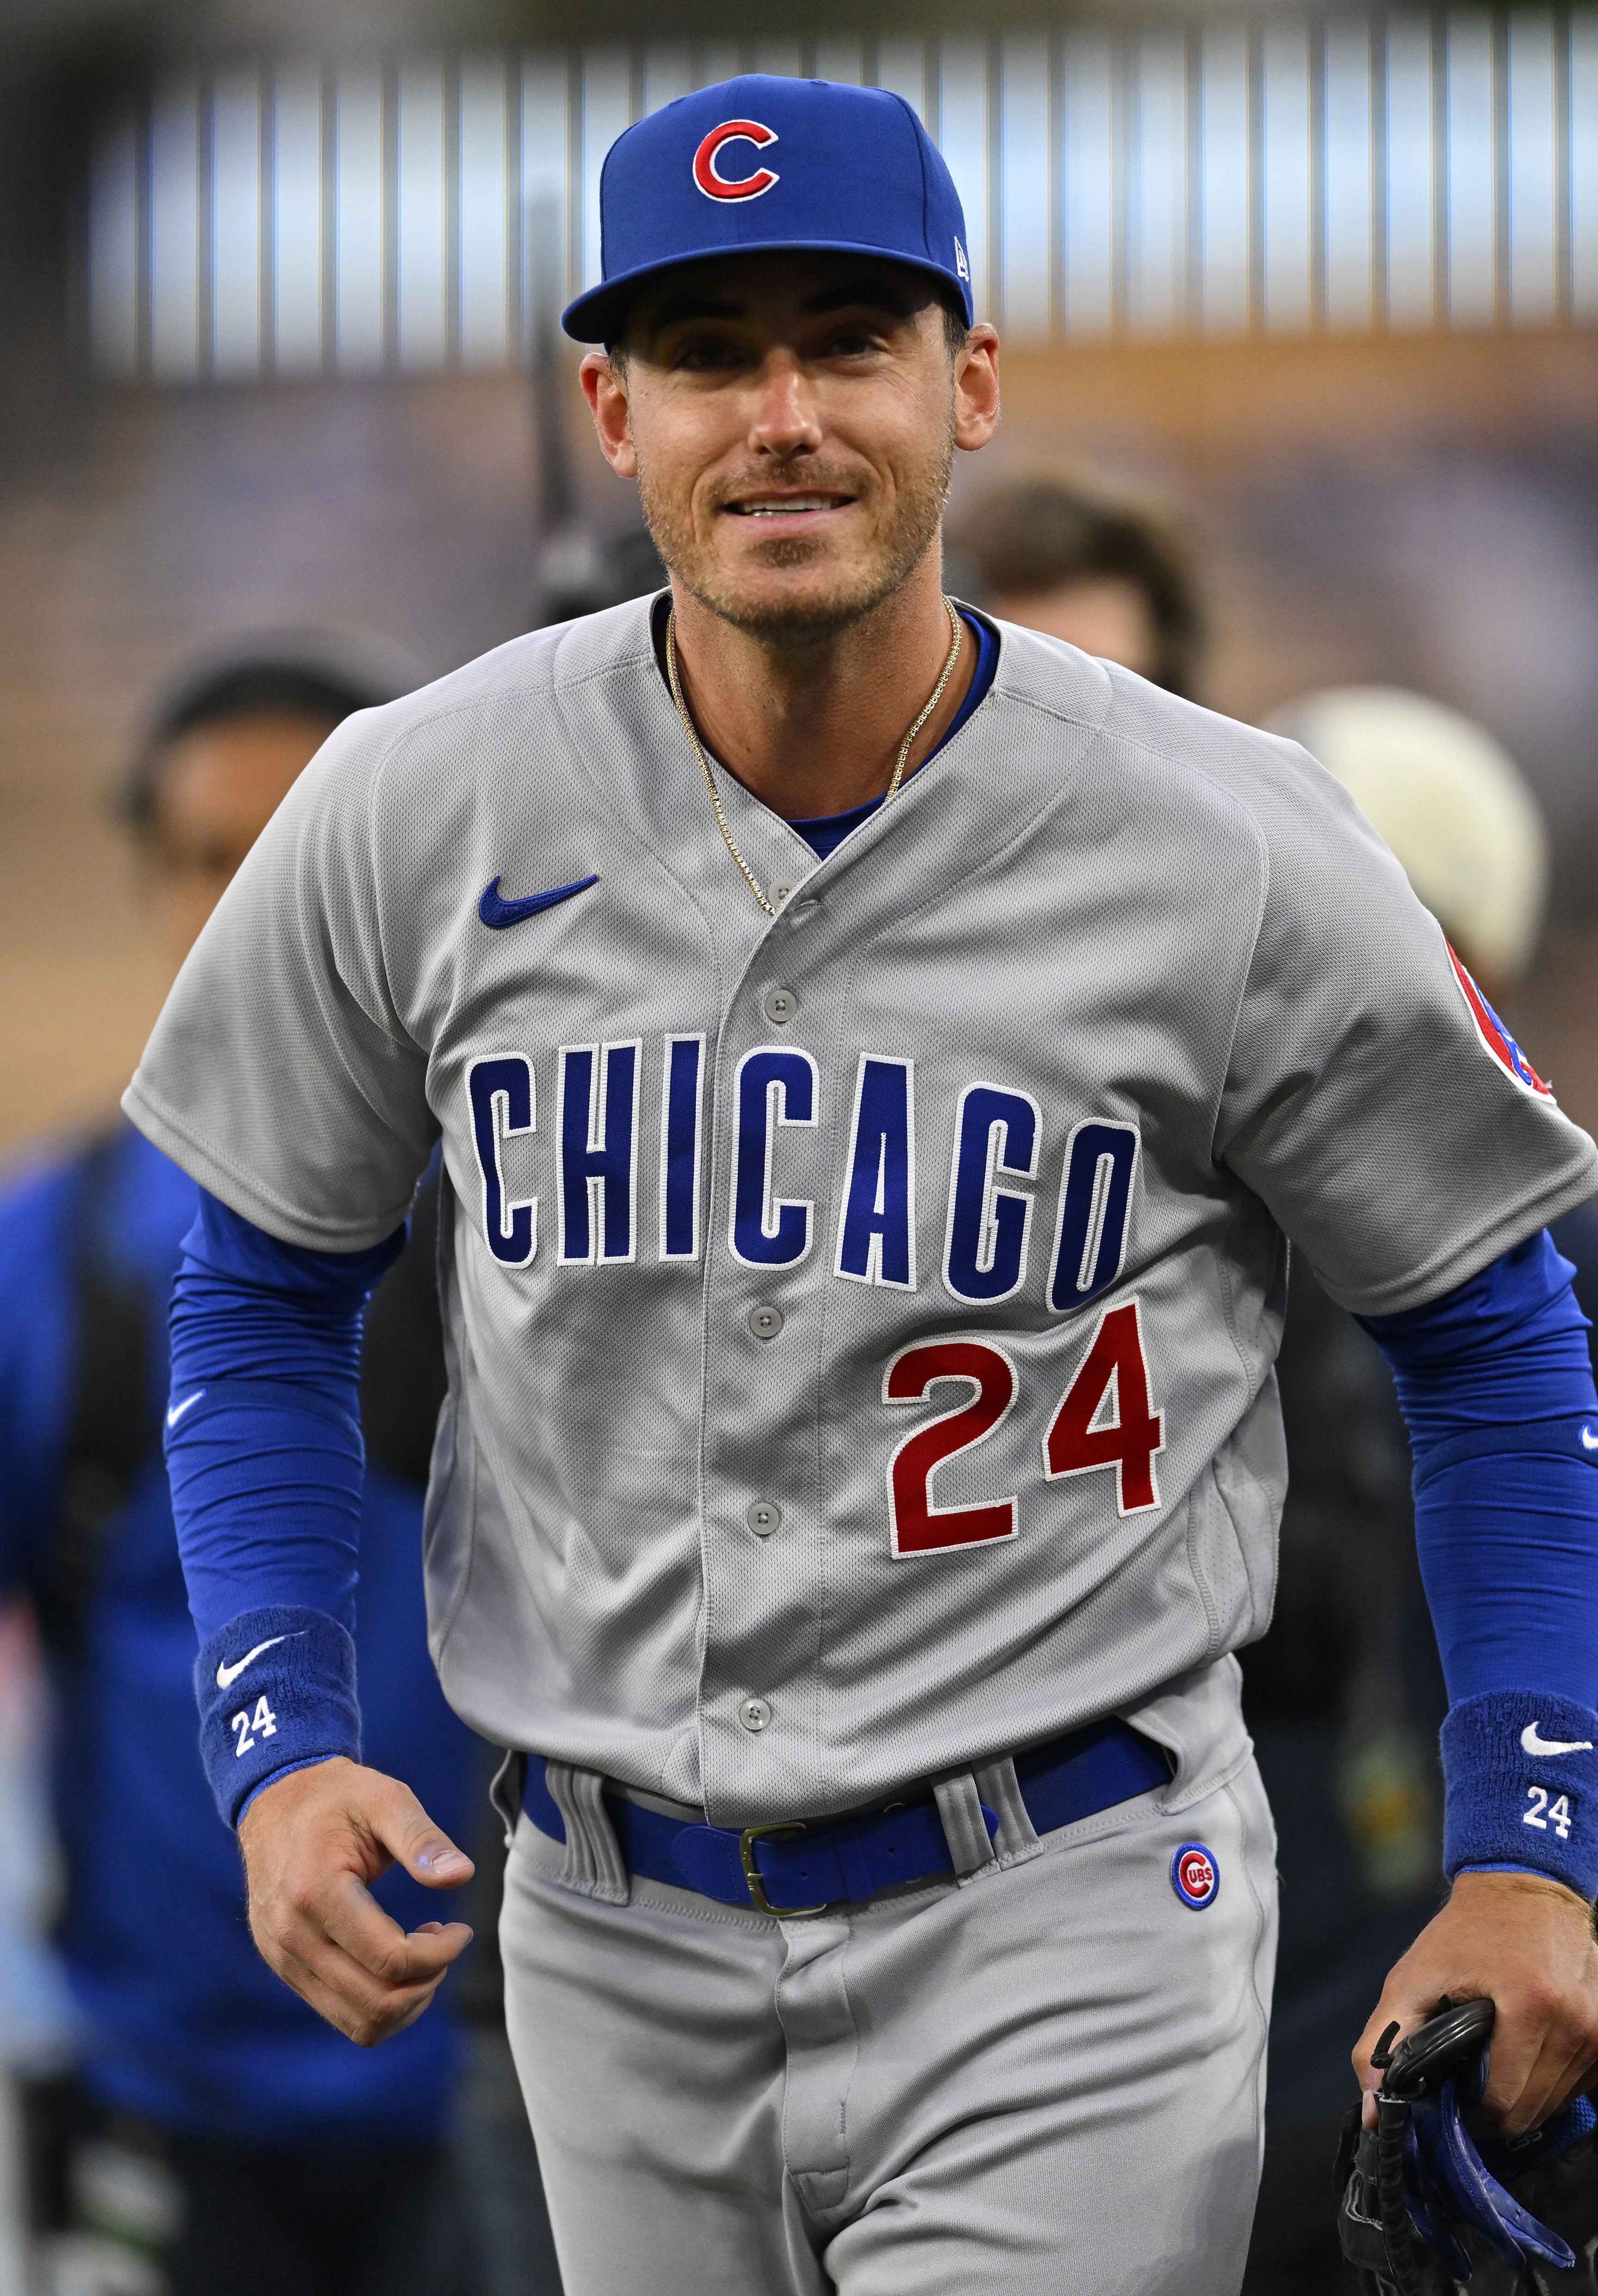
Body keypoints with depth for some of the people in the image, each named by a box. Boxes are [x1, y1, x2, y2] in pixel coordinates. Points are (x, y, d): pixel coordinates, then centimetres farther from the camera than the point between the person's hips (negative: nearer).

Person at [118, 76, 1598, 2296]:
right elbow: (265, 1302, 10)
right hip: (613, 1929, 3)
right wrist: (278, 1754, -4)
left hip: (1065, 1934, -3)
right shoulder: (417, 817, -4)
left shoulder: (1229, 853, -9)